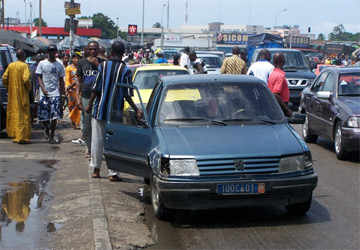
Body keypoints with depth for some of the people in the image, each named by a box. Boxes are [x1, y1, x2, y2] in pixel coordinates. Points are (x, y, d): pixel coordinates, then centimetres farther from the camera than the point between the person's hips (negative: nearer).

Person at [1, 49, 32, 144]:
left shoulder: (10, 65, 5)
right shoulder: (24, 66, -10)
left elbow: (4, 78, 2)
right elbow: (26, 79, -20)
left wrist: (9, 88, 13)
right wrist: (29, 88, -3)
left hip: (12, 94, 5)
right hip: (22, 94, -5)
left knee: (13, 114, 13)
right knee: (22, 114, -2)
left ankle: (14, 135, 17)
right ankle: (21, 137, -7)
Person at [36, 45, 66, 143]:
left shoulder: (59, 65, 8)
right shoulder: (42, 63, 6)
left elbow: (61, 81, 11)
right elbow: (39, 77, 4)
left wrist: (62, 96, 6)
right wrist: (43, 88, -13)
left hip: (55, 94, 0)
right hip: (44, 94, 0)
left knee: (54, 116, -9)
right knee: (42, 116, 2)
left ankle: (52, 136, 2)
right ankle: (47, 129, 33)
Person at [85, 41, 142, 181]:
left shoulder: (103, 65, -4)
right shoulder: (126, 70, -8)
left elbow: (96, 88, -4)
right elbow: (127, 95, -8)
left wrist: (90, 104, 6)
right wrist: (136, 110, 1)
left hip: (100, 109, 1)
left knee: (97, 140, 12)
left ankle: (96, 169, 18)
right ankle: (113, 173, 2)